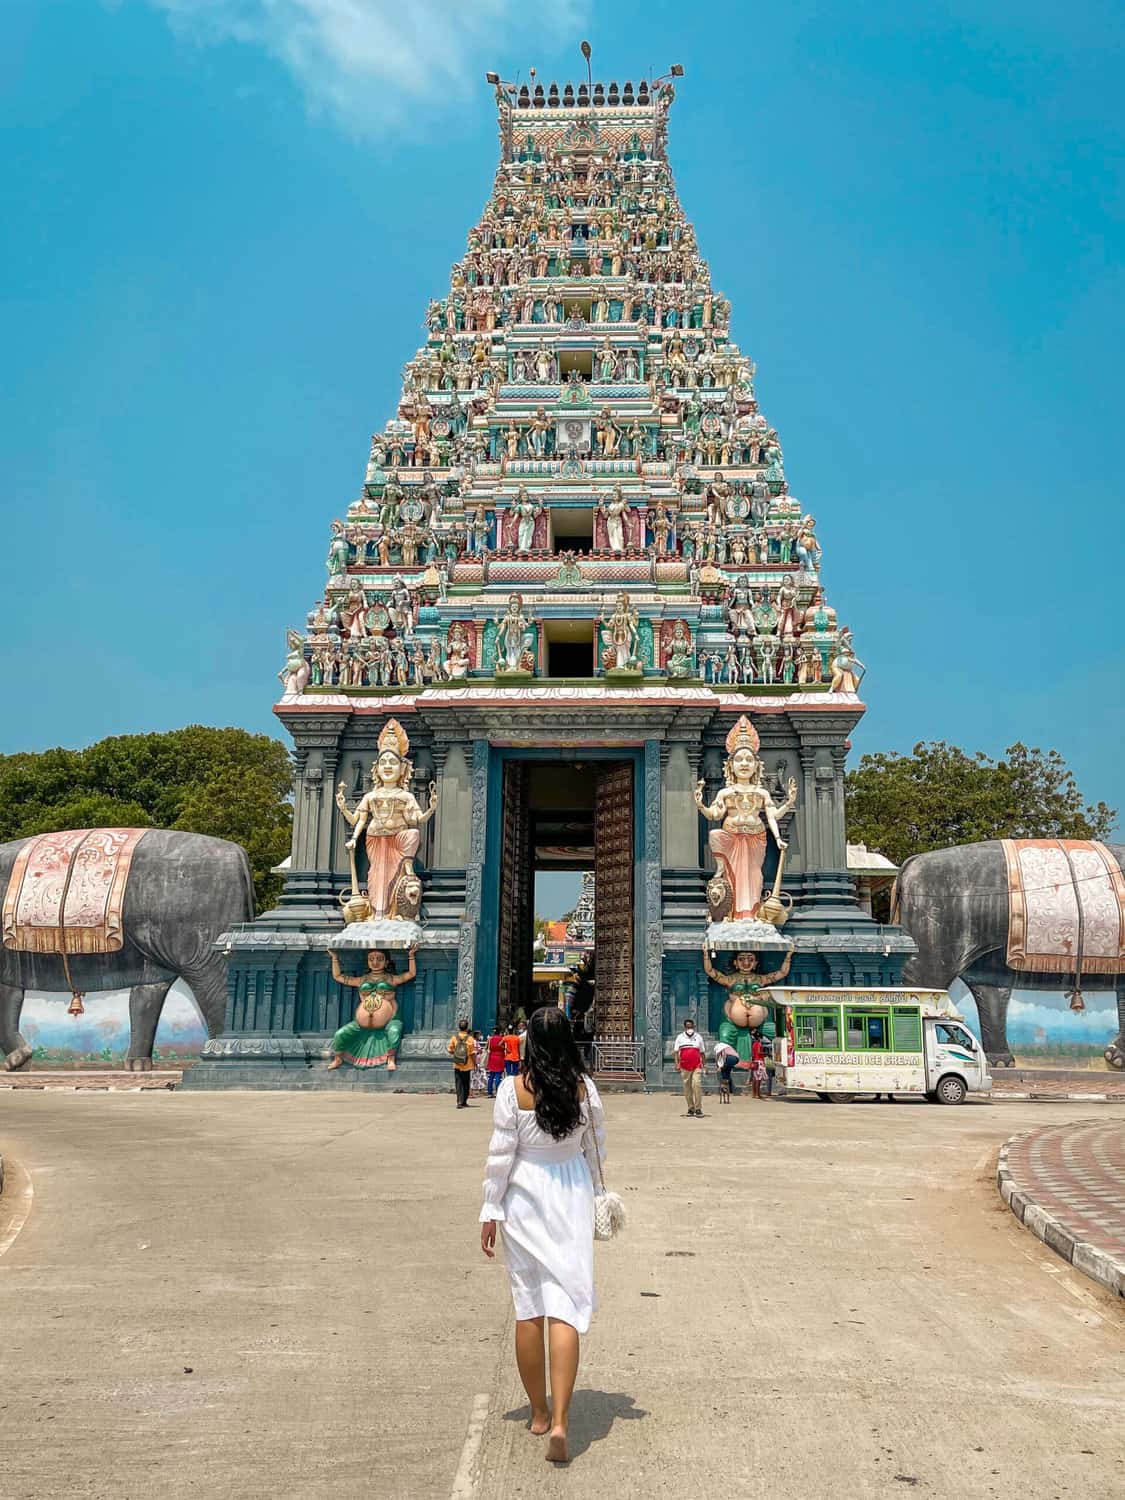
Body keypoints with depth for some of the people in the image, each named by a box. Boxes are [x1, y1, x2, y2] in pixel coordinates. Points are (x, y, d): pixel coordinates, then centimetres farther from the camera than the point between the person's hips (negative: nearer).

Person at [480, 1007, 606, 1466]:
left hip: (524, 1199, -1)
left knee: (528, 1307, 12)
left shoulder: (513, 1088, -12)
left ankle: (539, 1412, 25)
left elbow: (500, 1154, -8)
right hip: (571, 1199, 1)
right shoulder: (583, 1086, -6)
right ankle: (559, 1421, -8)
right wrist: (590, 1189, 22)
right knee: (565, 1307, 1)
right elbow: (596, 1145, 5)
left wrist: (491, 1212, 1)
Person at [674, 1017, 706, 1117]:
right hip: (684, 1067, 1)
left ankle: (698, 1109, -12)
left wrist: (704, 1065, 11)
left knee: (697, 1084, -15)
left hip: (697, 1066, -1)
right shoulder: (680, 1037, 9)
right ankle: (691, 1108, 16)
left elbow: (702, 1052, 15)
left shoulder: (698, 1037, 12)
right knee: (687, 1087, 4)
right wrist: (677, 1064, -4)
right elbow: (676, 1052, 7)